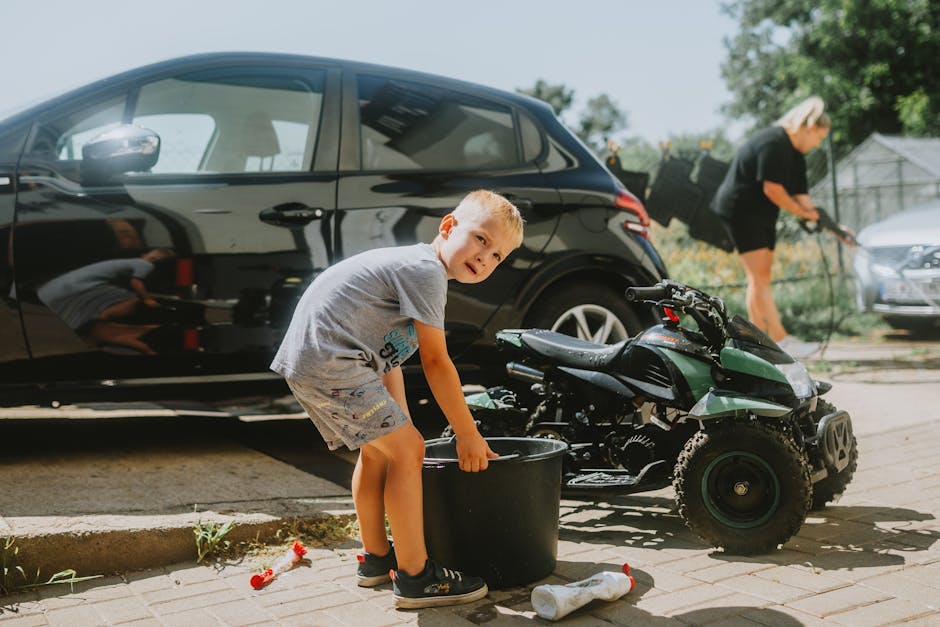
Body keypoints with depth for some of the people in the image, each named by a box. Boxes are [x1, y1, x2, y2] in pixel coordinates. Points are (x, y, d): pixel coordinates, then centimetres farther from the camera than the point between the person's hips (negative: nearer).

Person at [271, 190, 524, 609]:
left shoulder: (408, 265, 22)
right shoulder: (426, 269, -10)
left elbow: (388, 356, 22)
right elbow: (435, 362, -12)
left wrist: (400, 424, 18)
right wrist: (468, 435, -6)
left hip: (303, 361, 11)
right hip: (332, 360, -11)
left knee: (377, 449, 23)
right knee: (407, 449, -6)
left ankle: (376, 557, 36)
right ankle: (414, 576, 0)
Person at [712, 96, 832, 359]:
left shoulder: (796, 155, 14)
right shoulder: (774, 143, -18)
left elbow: (800, 195, 10)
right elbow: (772, 189, -22)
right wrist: (802, 212, -9)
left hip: (762, 217, 11)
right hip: (741, 210, -11)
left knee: (760, 278, 9)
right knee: (759, 278, -13)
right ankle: (781, 342, -17)